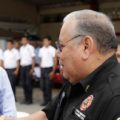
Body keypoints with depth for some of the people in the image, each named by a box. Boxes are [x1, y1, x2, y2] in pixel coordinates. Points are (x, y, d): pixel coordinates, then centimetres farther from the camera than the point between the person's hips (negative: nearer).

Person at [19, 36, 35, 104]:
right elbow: (21, 58, 16)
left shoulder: (30, 48, -6)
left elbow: (33, 58, -8)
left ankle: (30, 99, 3)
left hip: (28, 66, -6)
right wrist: (20, 66, 8)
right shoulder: (21, 48, 14)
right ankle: (26, 98, 17)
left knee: (28, 83, -5)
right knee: (24, 83, 8)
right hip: (22, 67, 6)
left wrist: (32, 68, -13)